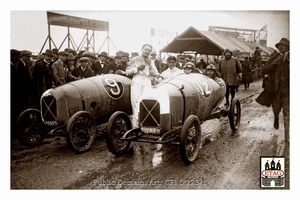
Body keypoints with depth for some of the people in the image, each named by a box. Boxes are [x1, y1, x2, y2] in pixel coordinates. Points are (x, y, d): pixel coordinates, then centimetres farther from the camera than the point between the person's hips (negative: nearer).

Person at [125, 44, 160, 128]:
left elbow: (155, 74, 7)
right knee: (136, 106, -9)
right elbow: (127, 72, 5)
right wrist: (137, 68, -7)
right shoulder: (134, 60, 10)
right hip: (136, 82, -3)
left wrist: (150, 64, -2)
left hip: (147, 83, 3)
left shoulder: (151, 61, 19)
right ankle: (135, 127, -6)